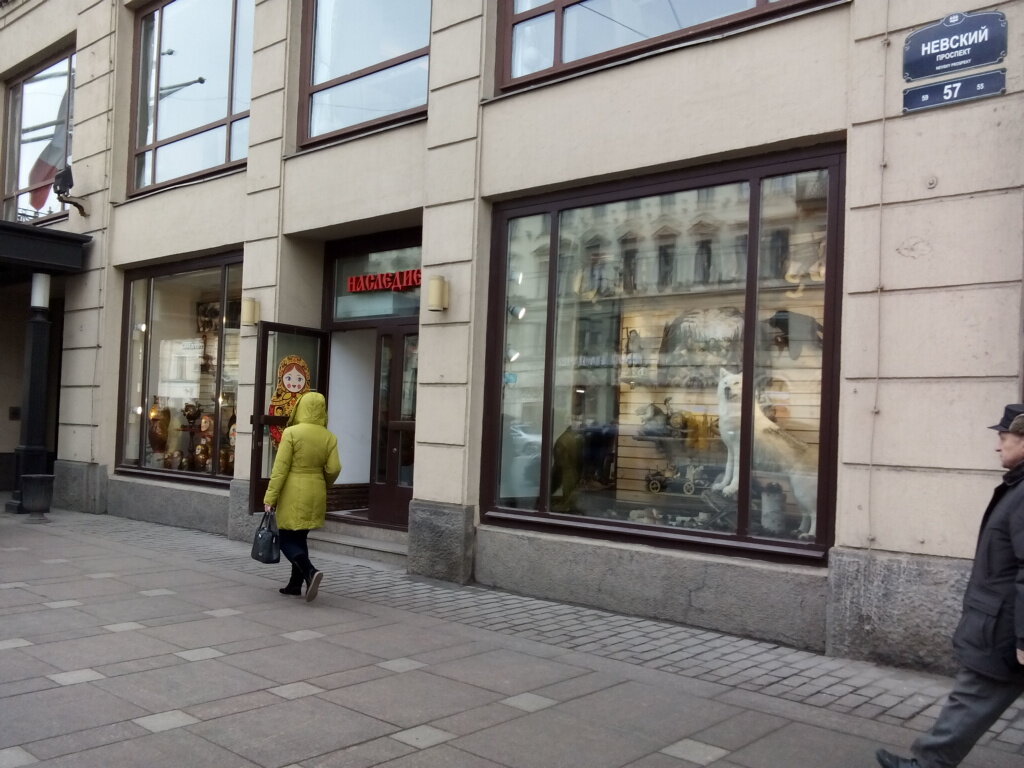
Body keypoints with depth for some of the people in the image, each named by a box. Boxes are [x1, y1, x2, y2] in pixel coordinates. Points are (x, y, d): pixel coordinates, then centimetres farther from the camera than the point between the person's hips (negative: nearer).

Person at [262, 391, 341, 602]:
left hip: (293, 494, -5)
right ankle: (295, 585, 20)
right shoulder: (329, 437, 0)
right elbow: (333, 469, -4)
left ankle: (310, 572, -19)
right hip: (316, 494, 5)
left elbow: (280, 468, -13)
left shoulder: (291, 433, -11)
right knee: (299, 538, 17)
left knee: (287, 539, 4)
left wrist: (270, 497, -9)